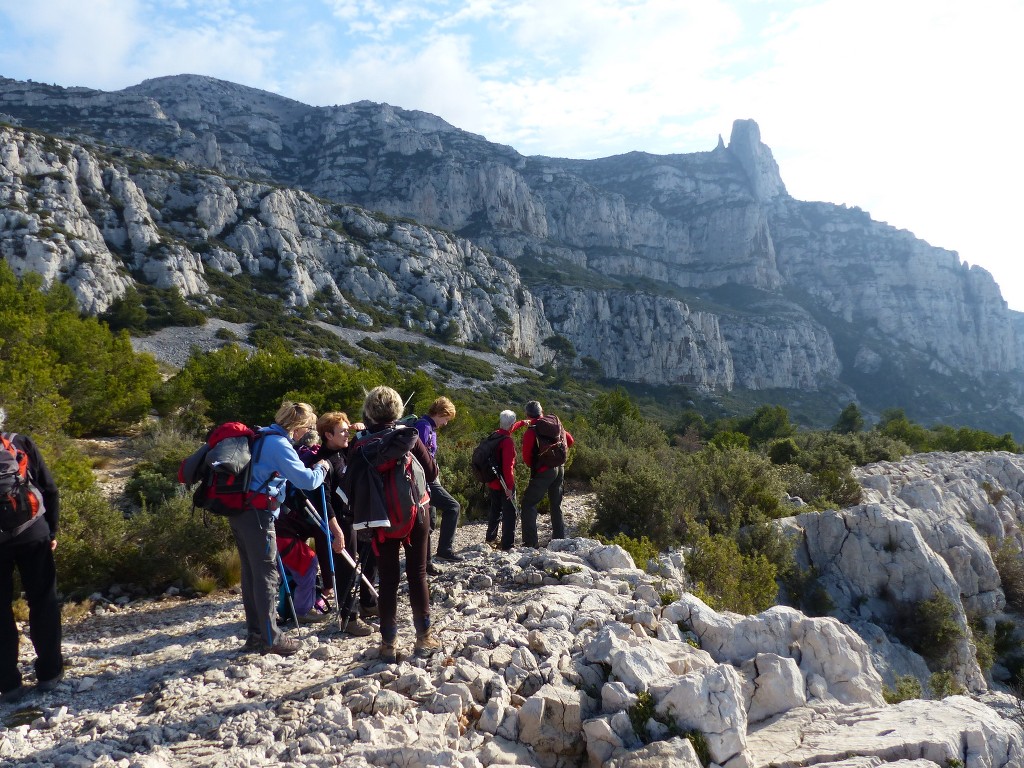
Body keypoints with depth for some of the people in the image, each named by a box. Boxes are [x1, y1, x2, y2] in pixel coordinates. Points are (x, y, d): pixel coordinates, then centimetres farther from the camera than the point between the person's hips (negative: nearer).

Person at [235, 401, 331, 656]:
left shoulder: (263, 437, 14)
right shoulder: (279, 444, -14)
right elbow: (306, 480, -20)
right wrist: (321, 468, -1)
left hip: (240, 512, 10)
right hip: (257, 514, -9)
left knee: (251, 573, 14)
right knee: (267, 575, -3)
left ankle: (255, 633, 22)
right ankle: (271, 639, 2)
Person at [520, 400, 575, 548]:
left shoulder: (530, 432, -13)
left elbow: (526, 457, -10)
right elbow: (569, 441, 13)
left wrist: (532, 466, 9)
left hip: (543, 472, -6)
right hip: (559, 469, 6)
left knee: (529, 504, 0)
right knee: (556, 504, 19)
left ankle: (530, 542, -6)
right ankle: (560, 538, 24)